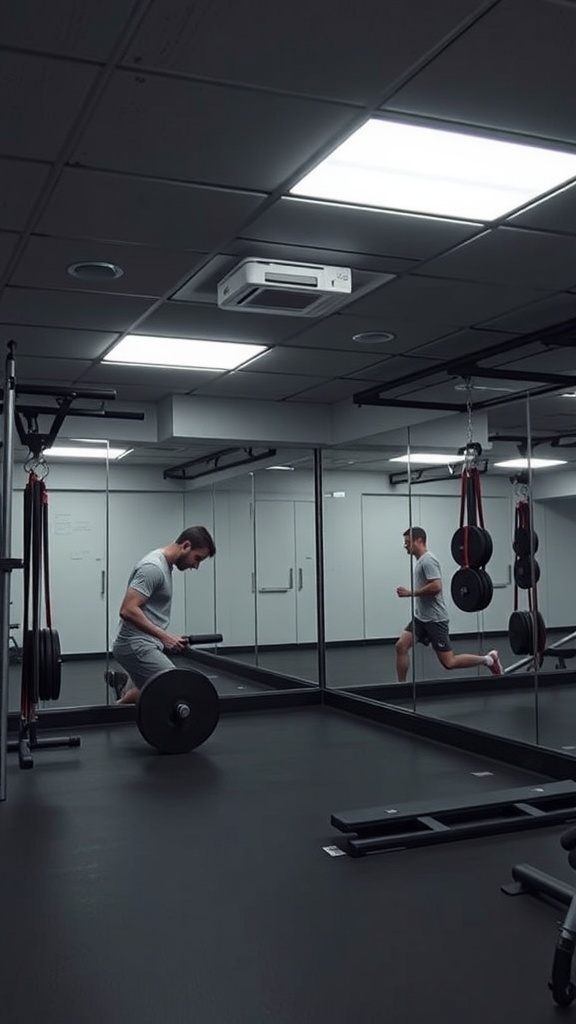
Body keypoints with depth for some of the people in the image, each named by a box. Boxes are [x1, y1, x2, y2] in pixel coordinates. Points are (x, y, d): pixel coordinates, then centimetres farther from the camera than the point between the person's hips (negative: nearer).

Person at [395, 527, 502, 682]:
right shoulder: (421, 560, 16)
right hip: (420, 617, 10)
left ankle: (488, 659, 13)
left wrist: (410, 593, -22)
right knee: (401, 646, -4)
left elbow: (436, 586, -28)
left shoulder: (428, 560, -17)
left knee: (449, 662, -4)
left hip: (434, 619, -10)